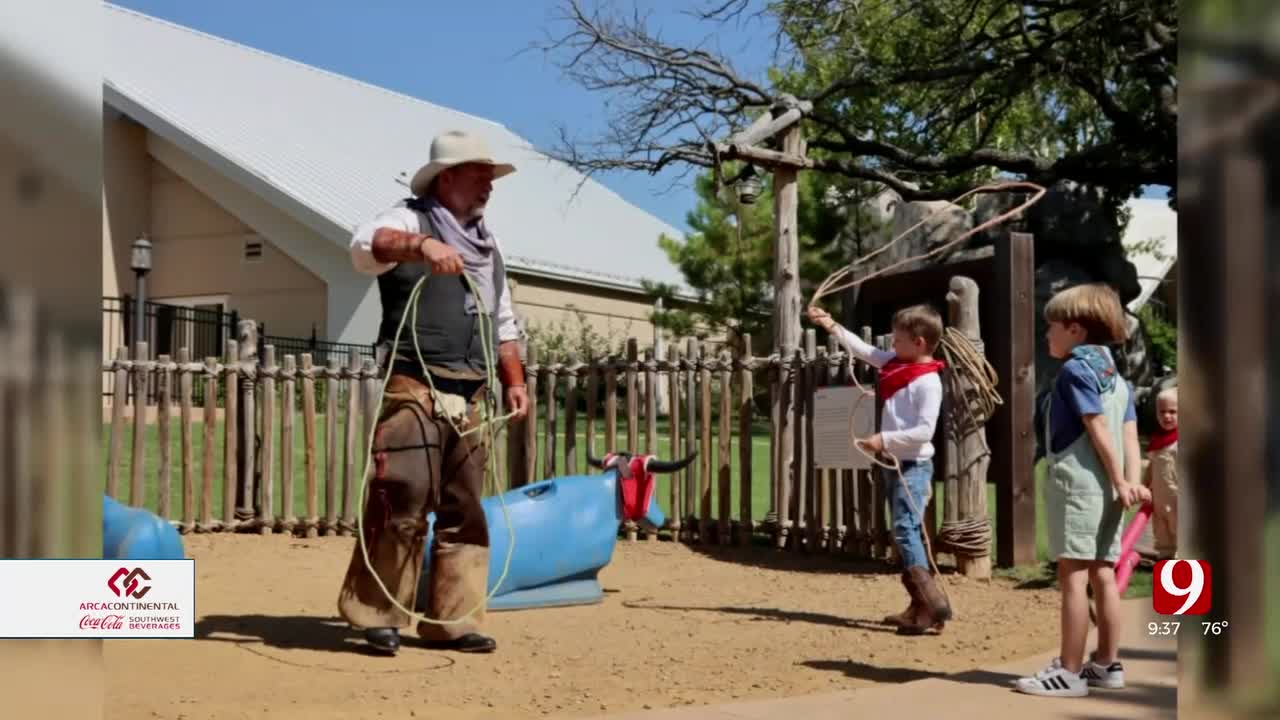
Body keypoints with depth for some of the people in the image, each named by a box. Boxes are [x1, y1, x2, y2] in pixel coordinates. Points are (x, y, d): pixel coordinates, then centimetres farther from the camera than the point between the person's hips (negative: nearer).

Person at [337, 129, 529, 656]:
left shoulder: (489, 246, 23)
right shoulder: (411, 220, 2)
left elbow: (504, 325, 28)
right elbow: (366, 244, -22)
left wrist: (515, 381, 15)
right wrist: (421, 244, -39)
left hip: (469, 399, 7)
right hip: (415, 389, -7)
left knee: (465, 512, 6)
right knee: (402, 502, -12)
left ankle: (452, 621, 12)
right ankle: (377, 614, -2)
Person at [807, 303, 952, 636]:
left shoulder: (928, 382, -17)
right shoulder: (897, 364, 8)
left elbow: (925, 431, -23)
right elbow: (864, 350, 20)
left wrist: (884, 439, -25)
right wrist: (832, 326, 20)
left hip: (913, 465, -9)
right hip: (893, 464, 9)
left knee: (905, 530, -19)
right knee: (906, 532, 10)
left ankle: (933, 601, -23)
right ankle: (920, 605, 14)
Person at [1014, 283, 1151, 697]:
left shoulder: (1076, 369, -9)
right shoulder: (1115, 375, 17)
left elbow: (1098, 429, -15)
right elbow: (1129, 434, 7)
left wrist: (1120, 482, -14)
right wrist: (1132, 480, -2)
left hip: (1077, 483, -9)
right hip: (1105, 487, 9)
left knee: (1073, 575, -7)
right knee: (1103, 575, 12)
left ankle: (1069, 672, -6)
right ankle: (1107, 664, 18)